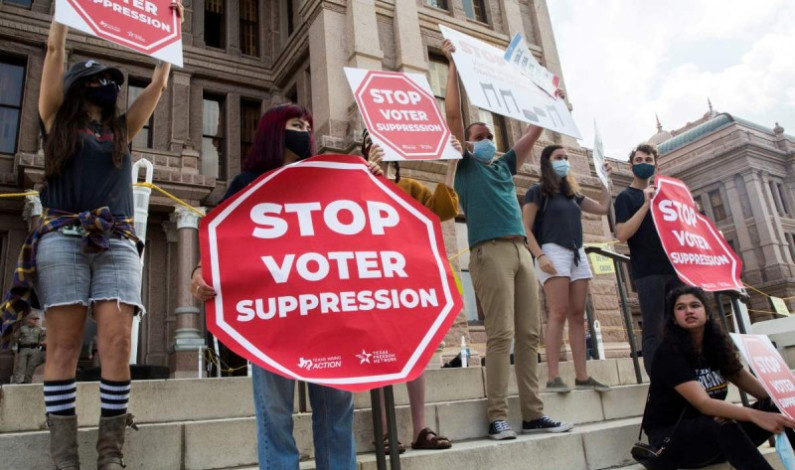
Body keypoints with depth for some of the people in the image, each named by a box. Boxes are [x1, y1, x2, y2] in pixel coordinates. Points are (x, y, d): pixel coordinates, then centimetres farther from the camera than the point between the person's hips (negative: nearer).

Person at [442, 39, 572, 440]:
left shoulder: (504, 165, 26)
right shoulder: (466, 164, 11)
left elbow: (535, 131, 31)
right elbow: (452, 113, 2)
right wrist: (453, 64, 6)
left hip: (521, 250, 6)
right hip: (490, 251, -6)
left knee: (529, 334, 3)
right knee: (500, 335, -10)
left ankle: (533, 414, 9)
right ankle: (497, 417, -5)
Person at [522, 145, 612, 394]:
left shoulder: (573, 193, 22)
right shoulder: (537, 191, 2)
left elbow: (603, 208, 26)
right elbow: (526, 229, -6)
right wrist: (540, 256, -19)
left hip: (577, 254, 7)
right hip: (553, 252, -7)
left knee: (578, 315, 2)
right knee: (558, 313, -15)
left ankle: (582, 376, 3)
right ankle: (554, 377, -16)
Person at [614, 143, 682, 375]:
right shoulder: (626, 197, 4)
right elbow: (622, 234, -12)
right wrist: (646, 204, -15)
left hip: (674, 267, 6)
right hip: (648, 271, -6)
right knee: (654, 331, -7)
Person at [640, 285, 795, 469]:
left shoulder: (717, 345, 4)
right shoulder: (670, 352, -18)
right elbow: (703, 403, -29)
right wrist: (755, 415, -42)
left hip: (714, 434, 7)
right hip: (670, 437, -7)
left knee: (777, 407, -12)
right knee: (721, 424, -37)